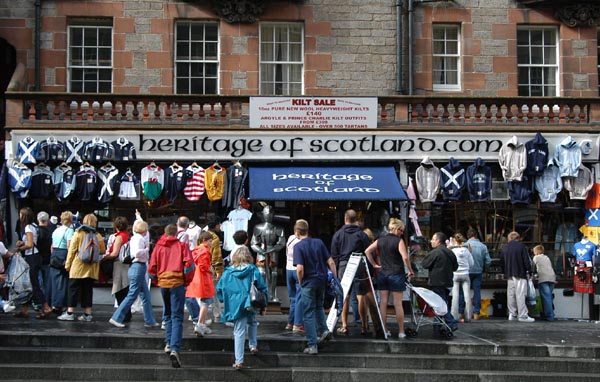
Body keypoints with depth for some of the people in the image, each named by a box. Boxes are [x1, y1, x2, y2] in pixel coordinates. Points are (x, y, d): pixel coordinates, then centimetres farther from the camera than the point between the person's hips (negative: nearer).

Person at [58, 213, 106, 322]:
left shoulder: (78, 234, -6)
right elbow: (103, 250, 3)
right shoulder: (98, 236, -2)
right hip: (91, 268, 2)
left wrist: (68, 264, 2)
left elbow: (72, 250, -4)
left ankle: (70, 313, 2)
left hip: (78, 267, -2)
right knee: (88, 290, 9)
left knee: (73, 289, 4)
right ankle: (87, 313, 10)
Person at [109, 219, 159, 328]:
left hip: (137, 267, 11)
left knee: (146, 296, 12)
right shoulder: (139, 238, -13)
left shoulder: (135, 238, 16)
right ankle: (116, 318, -3)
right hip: (138, 267, -11)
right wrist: (147, 249, -12)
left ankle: (150, 321, 16)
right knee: (132, 296, -6)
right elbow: (137, 253, -26)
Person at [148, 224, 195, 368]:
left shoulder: (158, 246, 9)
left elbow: (151, 268, 6)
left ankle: (168, 343, 18)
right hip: (177, 282, -3)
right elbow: (189, 264, -8)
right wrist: (187, 281, 4)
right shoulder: (182, 245, 2)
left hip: (163, 282, 3)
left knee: (167, 314, 23)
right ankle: (175, 349, -19)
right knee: (177, 317, -5)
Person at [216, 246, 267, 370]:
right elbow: (262, 288, 2)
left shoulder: (227, 272, 4)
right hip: (250, 303, 0)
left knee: (239, 332, 2)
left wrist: (225, 301, 20)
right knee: (252, 322, 32)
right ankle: (253, 346, 29)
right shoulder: (253, 270, 2)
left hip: (235, 305, 0)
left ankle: (239, 361, -1)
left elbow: (219, 289, 6)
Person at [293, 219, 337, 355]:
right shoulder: (319, 242, 3)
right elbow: (330, 262, 1)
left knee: (309, 313, 3)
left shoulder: (298, 246, -12)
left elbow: (300, 268, -20)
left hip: (308, 283, -5)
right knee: (319, 306, 29)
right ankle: (323, 330, 13)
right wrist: (335, 278, 9)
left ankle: (312, 345, 3)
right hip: (322, 280, 5)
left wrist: (300, 282, -4)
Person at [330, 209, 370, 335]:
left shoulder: (338, 234, 6)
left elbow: (334, 255, 6)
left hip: (343, 266, 0)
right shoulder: (362, 235, 4)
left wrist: (335, 271, 12)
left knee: (344, 297, 3)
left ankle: (344, 325, 1)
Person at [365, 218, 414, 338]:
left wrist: (374, 264, 9)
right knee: (398, 303, 0)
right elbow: (405, 257, -18)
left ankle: (383, 330, 9)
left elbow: (367, 251, 6)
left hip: (382, 274, 5)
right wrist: (410, 270, -7)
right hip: (396, 274, -4)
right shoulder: (399, 241, -9)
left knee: (383, 302, 6)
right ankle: (401, 331, 4)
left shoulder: (380, 240, 7)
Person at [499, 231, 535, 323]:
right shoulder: (521, 246, -5)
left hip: (509, 275, 5)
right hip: (520, 274, -5)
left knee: (510, 294, 9)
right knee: (520, 294, -7)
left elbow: (501, 262, 14)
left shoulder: (504, 248, 10)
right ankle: (523, 315, -9)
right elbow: (526, 261, -7)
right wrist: (529, 271, 2)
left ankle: (512, 314, 11)